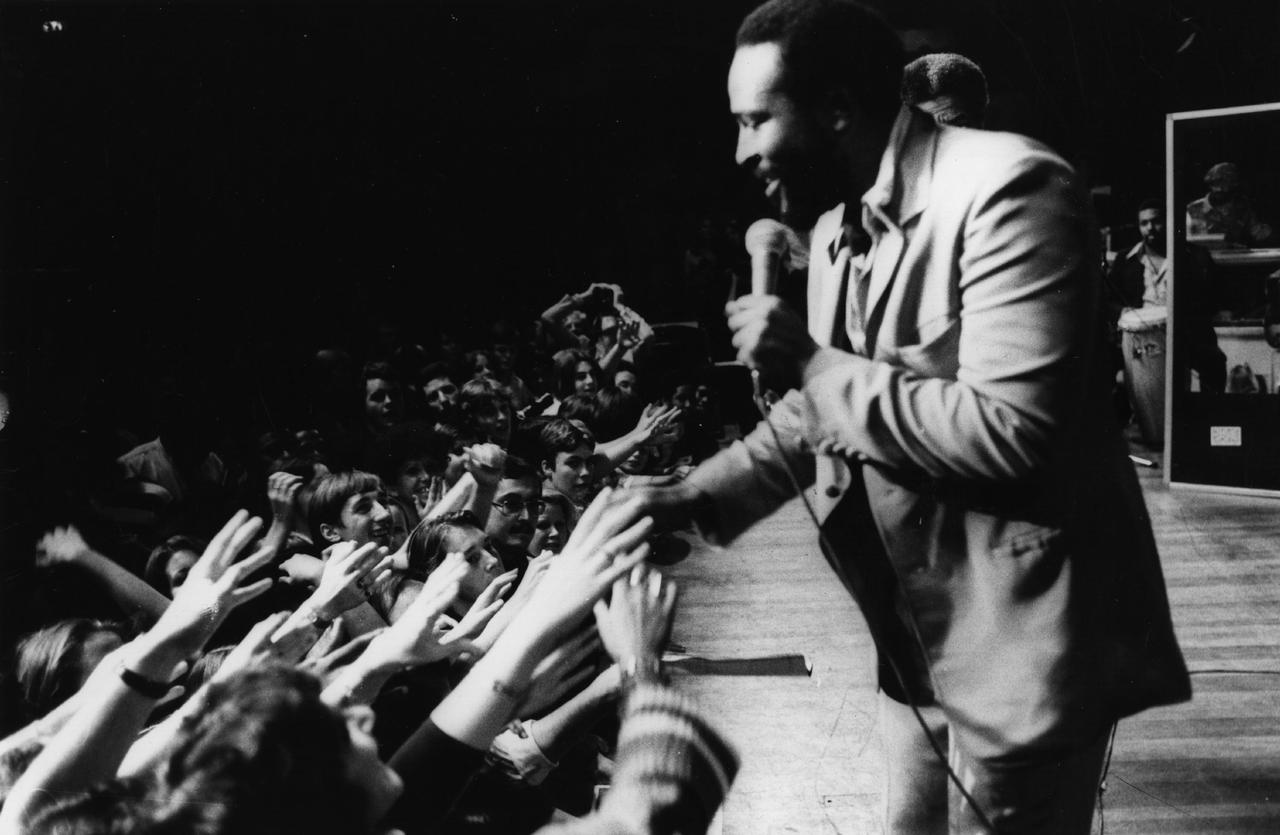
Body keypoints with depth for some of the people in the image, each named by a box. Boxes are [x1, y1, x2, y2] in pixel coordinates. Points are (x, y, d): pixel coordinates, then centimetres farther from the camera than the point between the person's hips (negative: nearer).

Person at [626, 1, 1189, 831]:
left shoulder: (1005, 188, -21)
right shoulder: (839, 227, 8)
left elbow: (1011, 433, -29)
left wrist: (814, 364, -23)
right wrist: (699, 496, 7)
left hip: (1023, 633, -8)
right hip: (920, 632, 9)